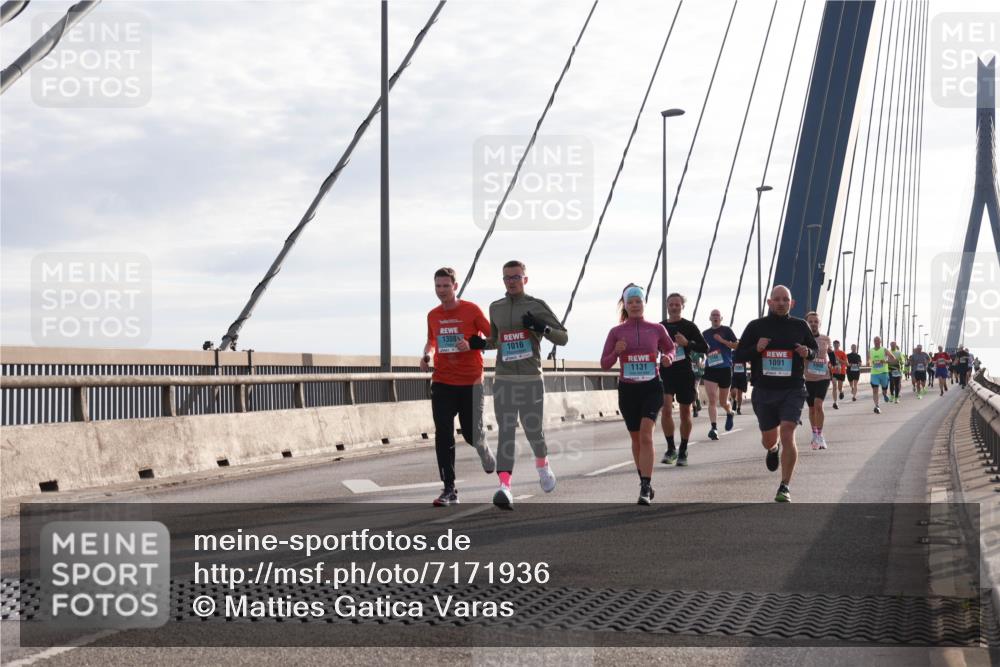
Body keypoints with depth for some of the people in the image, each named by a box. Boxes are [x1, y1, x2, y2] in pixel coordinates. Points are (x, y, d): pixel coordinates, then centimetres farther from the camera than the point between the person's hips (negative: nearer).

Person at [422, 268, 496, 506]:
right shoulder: (433, 316, 7)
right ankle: (449, 490, -2)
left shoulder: (471, 310, -6)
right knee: (443, 436, -6)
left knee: (471, 433, 3)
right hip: (442, 382, 3)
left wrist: (471, 345, -20)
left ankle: (483, 448, 41)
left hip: (470, 382, -3)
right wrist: (426, 355, 3)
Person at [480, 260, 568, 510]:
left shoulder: (537, 306, 1)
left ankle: (542, 465, 37)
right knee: (506, 432, -9)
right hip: (503, 380, 2)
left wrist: (542, 327, -18)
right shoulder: (495, 308, 13)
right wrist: (481, 344, 6)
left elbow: (563, 338, 0)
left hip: (532, 380, -2)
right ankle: (505, 487, -19)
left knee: (533, 431, 4)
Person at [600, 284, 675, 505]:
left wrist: (668, 358, -2)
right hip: (627, 389, 2)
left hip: (651, 387, -2)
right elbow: (604, 364, 4)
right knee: (636, 438, 12)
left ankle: (645, 488, -22)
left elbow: (670, 348, 21)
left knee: (646, 434, -18)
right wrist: (615, 352, -16)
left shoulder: (657, 329, 2)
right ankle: (645, 482, 29)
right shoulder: (616, 332, 2)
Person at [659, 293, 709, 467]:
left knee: (685, 413, 7)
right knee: (666, 409, -16)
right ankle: (671, 448, -6)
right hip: (666, 373, 1)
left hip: (685, 374, -1)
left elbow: (704, 348, -1)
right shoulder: (660, 327, 8)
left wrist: (687, 343, -15)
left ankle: (683, 451, 21)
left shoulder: (689, 326, 2)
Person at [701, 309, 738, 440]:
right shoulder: (705, 333, 11)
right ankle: (714, 428, -17)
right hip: (710, 369, 2)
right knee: (712, 400, -13)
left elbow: (736, 346, -4)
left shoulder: (726, 330, 1)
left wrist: (722, 340, -16)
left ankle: (729, 413, 44)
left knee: (723, 401, 10)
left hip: (725, 369, -2)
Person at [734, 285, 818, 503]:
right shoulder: (756, 327, 1)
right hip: (764, 391, 1)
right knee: (769, 439, 15)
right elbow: (738, 356, 4)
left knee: (787, 434, -18)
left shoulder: (800, 326, 4)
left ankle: (785, 487, -11)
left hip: (792, 390, -1)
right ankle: (773, 450, 55)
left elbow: (814, 349, 17)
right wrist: (756, 349, -16)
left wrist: (807, 353, -7)